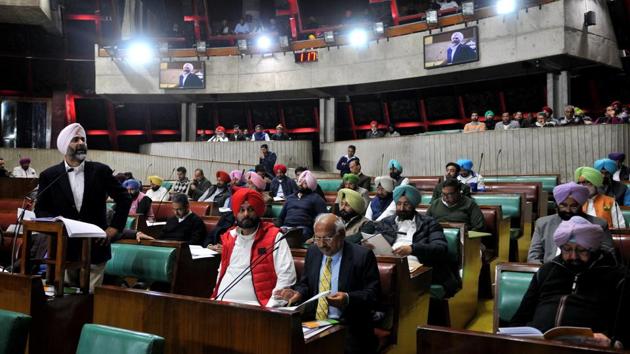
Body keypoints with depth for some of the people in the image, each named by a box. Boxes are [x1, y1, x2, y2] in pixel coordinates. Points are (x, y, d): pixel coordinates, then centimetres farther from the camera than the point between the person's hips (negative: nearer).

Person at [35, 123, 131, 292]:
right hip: (63, 249, 1)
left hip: (95, 248, 0)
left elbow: (124, 198, 6)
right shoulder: (49, 175, 1)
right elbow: (40, 209, 7)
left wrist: (114, 227, -1)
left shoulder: (101, 171, 0)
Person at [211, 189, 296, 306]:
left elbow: (286, 276, -10)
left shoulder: (274, 237, -4)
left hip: (252, 305, -4)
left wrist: (269, 306, -17)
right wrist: (216, 296, 10)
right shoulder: (229, 237, 13)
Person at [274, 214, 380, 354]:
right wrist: (298, 293, -4)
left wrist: (348, 299, -24)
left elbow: (373, 294, -7)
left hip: (348, 328, -4)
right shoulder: (312, 252, 11)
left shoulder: (362, 256, -5)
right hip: (313, 322, 4)